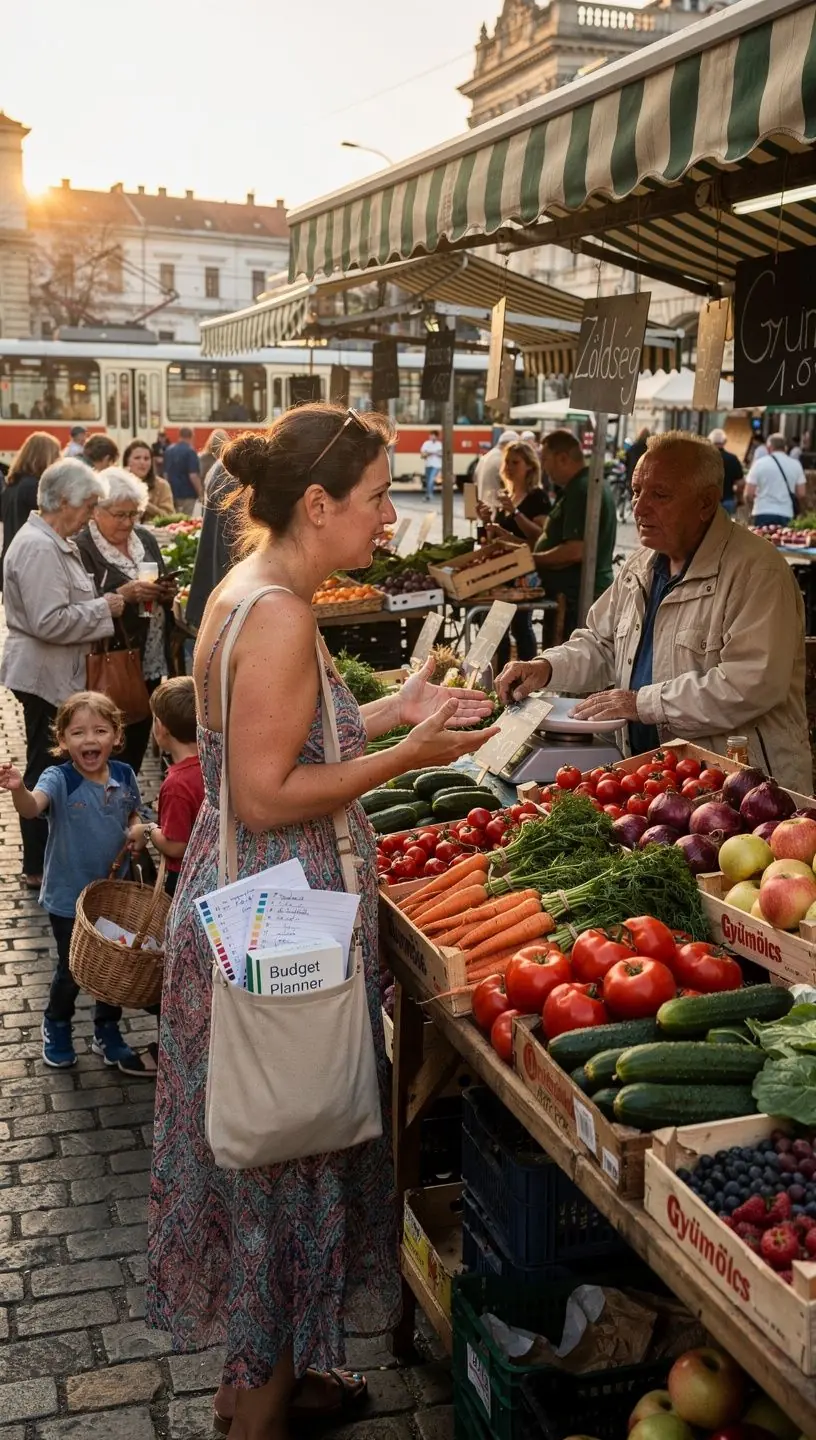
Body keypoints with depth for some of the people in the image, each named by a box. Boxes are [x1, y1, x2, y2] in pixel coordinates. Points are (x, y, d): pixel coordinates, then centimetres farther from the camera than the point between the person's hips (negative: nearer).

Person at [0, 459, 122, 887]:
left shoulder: (54, 542, 13)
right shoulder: (39, 548, -20)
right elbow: (49, 621, -26)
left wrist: (101, 605, 10)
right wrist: (103, 608, -16)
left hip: (54, 674, 10)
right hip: (44, 675, -10)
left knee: (49, 767, 14)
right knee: (45, 770, 0)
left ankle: (44, 858, 24)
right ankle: (38, 867, 10)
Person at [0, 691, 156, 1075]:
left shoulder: (124, 776, -7)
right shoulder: (59, 780, -20)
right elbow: (32, 808, -40)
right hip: (68, 897, -4)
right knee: (72, 970, 11)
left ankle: (108, 1035, 39)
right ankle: (56, 1026, 41)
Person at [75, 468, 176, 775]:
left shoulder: (146, 539, 10)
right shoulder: (81, 549, -10)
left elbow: (165, 592, 20)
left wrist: (167, 594, -2)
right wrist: (121, 595, -26)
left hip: (152, 661, 6)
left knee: (139, 741, 12)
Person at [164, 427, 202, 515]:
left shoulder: (169, 450, 7)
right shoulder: (190, 451, -15)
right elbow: (193, 475, -21)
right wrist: (200, 493, -12)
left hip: (172, 492, 7)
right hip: (187, 493, -7)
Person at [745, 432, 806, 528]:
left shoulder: (760, 464, -1)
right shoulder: (795, 465, 6)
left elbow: (748, 494, -5)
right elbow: (802, 494, 3)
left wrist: (754, 506, 15)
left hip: (762, 514, -2)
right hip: (786, 514, 2)